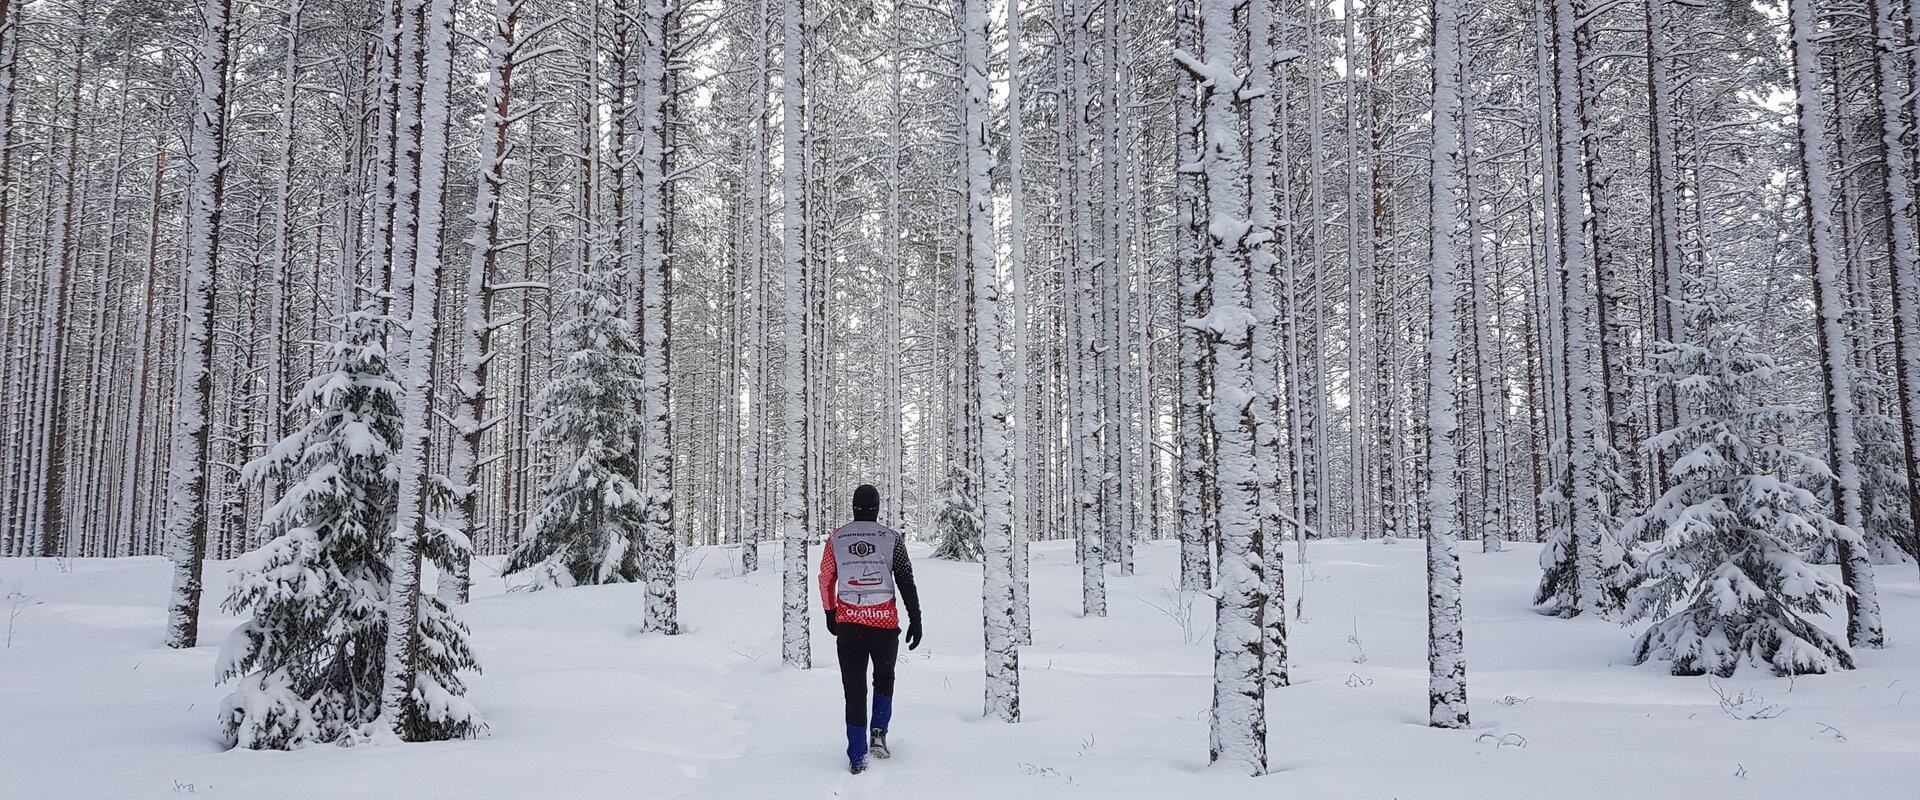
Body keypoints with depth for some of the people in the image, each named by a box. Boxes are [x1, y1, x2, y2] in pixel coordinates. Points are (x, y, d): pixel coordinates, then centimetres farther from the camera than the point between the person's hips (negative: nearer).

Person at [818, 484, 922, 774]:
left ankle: (857, 758, 4)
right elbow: (906, 582, -4)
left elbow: (825, 580, 10)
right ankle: (878, 733, 7)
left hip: (848, 625, 1)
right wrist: (915, 620, 0)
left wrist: (830, 615, 24)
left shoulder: (835, 538, 2)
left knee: (854, 688, 7)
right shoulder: (892, 538, -3)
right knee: (884, 678, 24)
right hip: (885, 624, -1)